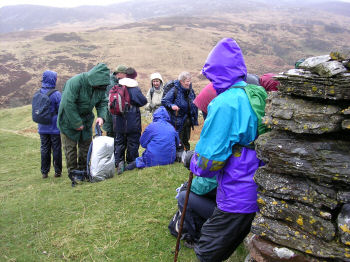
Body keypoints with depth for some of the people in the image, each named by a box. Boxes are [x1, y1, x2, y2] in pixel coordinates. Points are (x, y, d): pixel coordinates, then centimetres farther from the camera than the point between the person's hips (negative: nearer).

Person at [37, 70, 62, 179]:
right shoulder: (56, 94, -16)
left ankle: (44, 172, 17)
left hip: (42, 128, 4)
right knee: (56, 149, 7)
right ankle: (57, 171, 14)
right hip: (55, 127, -4)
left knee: (44, 149, 12)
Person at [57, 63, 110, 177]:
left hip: (86, 119, 6)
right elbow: (68, 104, -30)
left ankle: (83, 169, 27)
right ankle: (72, 172, 16)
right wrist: (77, 123, -26)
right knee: (70, 147, 3)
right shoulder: (75, 82, -29)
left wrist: (101, 116, -22)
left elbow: (103, 103, -1)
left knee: (86, 145, 12)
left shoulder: (101, 86, -9)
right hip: (69, 119, -6)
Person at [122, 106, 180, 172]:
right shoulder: (171, 127, 6)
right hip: (170, 160, 2)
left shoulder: (152, 126, -5)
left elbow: (143, 143, 3)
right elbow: (177, 143, 19)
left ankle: (137, 163, -6)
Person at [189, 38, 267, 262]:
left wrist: (195, 163, 2)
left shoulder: (225, 103, -20)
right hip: (261, 193, 9)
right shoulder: (257, 95, 6)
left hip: (238, 199, -8)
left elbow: (209, 160, -21)